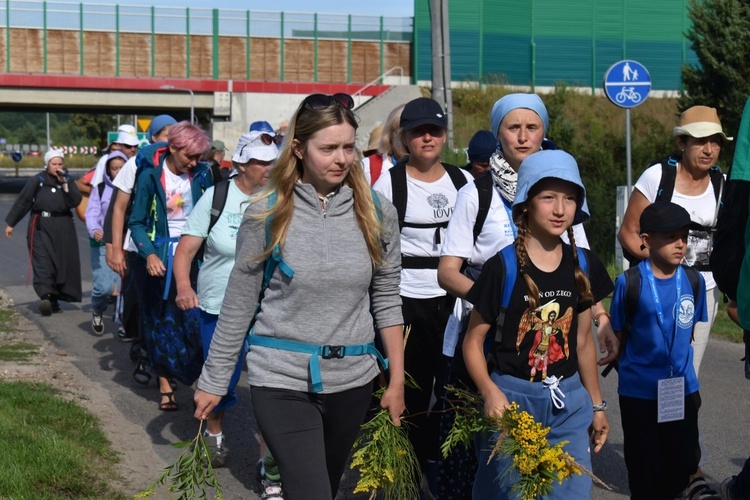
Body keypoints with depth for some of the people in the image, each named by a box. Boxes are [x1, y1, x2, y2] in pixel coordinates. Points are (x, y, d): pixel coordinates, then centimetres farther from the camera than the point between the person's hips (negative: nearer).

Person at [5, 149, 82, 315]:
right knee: (43, 260, -15)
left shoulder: (68, 181, 9)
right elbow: (22, 202, 5)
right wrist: (10, 223, 8)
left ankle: (54, 300, 5)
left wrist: (65, 184, -13)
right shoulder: (38, 180, 1)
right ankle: (46, 296, -27)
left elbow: (75, 202, -5)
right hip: (41, 227, -3)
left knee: (64, 262, 0)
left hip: (63, 227, 3)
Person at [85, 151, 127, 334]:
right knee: (104, 286, -8)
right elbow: (92, 213, 0)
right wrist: (94, 230, -20)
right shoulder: (100, 189, 7)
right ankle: (97, 311, 22)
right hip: (103, 243, 0)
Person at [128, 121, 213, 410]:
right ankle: (165, 384, 16)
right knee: (161, 323, 6)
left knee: (198, 320, -8)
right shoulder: (150, 175, -8)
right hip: (160, 259, -1)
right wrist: (149, 254, -20)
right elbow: (137, 222, -5)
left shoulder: (201, 174, -1)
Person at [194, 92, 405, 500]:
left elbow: (386, 300, 7)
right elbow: (238, 304, 0)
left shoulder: (376, 213, 0)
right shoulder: (267, 214, -6)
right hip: (282, 380, -3)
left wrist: (396, 380, 6)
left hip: (352, 379, 3)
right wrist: (213, 381, 3)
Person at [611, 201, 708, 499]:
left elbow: (690, 330, 11)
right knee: (646, 474, 9)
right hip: (639, 393, -3)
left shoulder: (693, 281, -1)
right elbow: (618, 336, -2)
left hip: (683, 390, 3)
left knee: (684, 464, 8)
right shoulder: (630, 283, -11)